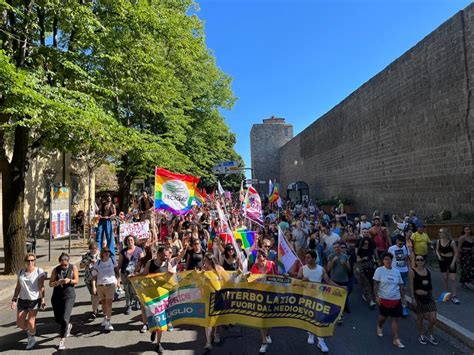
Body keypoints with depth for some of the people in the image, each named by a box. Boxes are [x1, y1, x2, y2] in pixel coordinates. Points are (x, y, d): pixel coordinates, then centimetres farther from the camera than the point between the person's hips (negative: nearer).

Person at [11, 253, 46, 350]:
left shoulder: (39, 271, -9)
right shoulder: (21, 272, 6)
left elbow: (41, 287, -13)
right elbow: (18, 287, 10)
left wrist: (43, 300, -20)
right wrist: (14, 299, 2)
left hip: (34, 300, -5)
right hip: (22, 299, 5)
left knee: (30, 321, -4)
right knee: (20, 323, 5)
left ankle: (32, 339, 24)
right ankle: (28, 331, 38)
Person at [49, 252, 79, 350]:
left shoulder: (73, 268, -4)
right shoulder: (56, 270, -1)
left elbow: (76, 280, -2)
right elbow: (50, 284, -2)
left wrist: (69, 280, -22)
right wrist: (57, 282, -23)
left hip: (69, 296, -3)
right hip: (56, 296, 3)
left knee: (65, 319, -10)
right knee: (57, 319, 14)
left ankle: (62, 340, 7)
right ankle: (68, 326, 45)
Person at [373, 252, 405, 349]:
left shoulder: (396, 271, 3)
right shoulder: (379, 270, -9)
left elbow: (401, 286, 12)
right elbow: (375, 285, -10)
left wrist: (403, 297, 10)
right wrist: (376, 296, -16)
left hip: (396, 299, 3)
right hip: (384, 299, -3)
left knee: (395, 319, 3)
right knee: (384, 316, 13)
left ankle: (396, 339, 9)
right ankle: (379, 327, 43)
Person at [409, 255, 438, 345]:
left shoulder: (428, 271, 7)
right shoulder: (412, 272, -9)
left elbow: (430, 285, 15)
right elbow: (411, 286, -10)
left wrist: (431, 296, 17)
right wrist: (413, 298, -14)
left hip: (428, 297, 5)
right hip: (418, 297, -4)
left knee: (433, 319, 3)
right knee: (420, 318, 9)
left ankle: (430, 336, 28)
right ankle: (421, 336, 30)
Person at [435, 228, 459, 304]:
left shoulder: (452, 242, -16)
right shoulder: (438, 241, -4)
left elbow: (456, 253, -9)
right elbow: (437, 250, 11)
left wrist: (453, 262, -14)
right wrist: (439, 256, -8)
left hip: (451, 260, -3)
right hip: (442, 260, 3)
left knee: (452, 279, -5)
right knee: (445, 278, 10)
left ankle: (453, 296, 2)